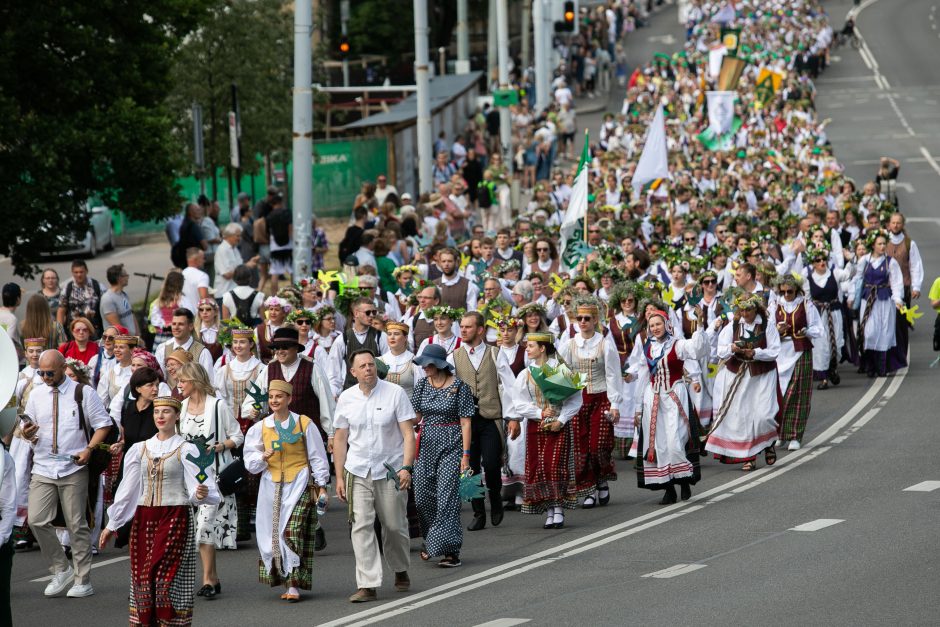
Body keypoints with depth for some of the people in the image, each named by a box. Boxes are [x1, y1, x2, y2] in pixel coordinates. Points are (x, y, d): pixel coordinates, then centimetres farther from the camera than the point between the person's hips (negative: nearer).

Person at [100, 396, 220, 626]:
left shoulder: (186, 450, -2)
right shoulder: (140, 450, 11)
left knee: (165, 575, -10)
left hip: (175, 519, -4)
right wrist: (112, 525, 17)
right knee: (142, 578, 2)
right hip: (144, 519, 5)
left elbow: (199, 488, -9)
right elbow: (127, 490, 16)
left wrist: (201, 494, -33)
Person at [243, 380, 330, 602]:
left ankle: (293, 585, -17)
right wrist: (263, 457, -12)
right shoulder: (261, 427, 8)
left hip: (299, 484, -4)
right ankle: (284, 579, 14)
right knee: (273, 534, 2)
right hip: (272, 486, 4)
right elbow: (250, 462, 9)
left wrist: (321, 485, 3)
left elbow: (317, 457, 6)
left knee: (293, 532, -14)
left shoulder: (304, 424, 1)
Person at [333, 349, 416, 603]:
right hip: (358, 473, 1)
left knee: (395, 525, 8)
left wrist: (407, 467, -17)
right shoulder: (346, 398, 4)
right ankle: (367, 585, -10)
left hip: (390, 470, -1)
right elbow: (340, 439, 10)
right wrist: (339, 477, 6)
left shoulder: (395, 393, -4)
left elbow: (408, 433, -6)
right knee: (361, 526, -9)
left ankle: (400, 571, 34)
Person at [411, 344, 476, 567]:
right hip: (426, 445, 5)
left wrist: (465, 454, -11)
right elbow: (415, 417, 13)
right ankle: (431, 541, 27)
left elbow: (465, 423, -7)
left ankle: (450, 550, -9)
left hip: (451, 446, -5)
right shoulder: (422, 385, 8)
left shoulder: (459, 387, -7)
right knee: (422, 496, 4)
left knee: (447, 497, -11)